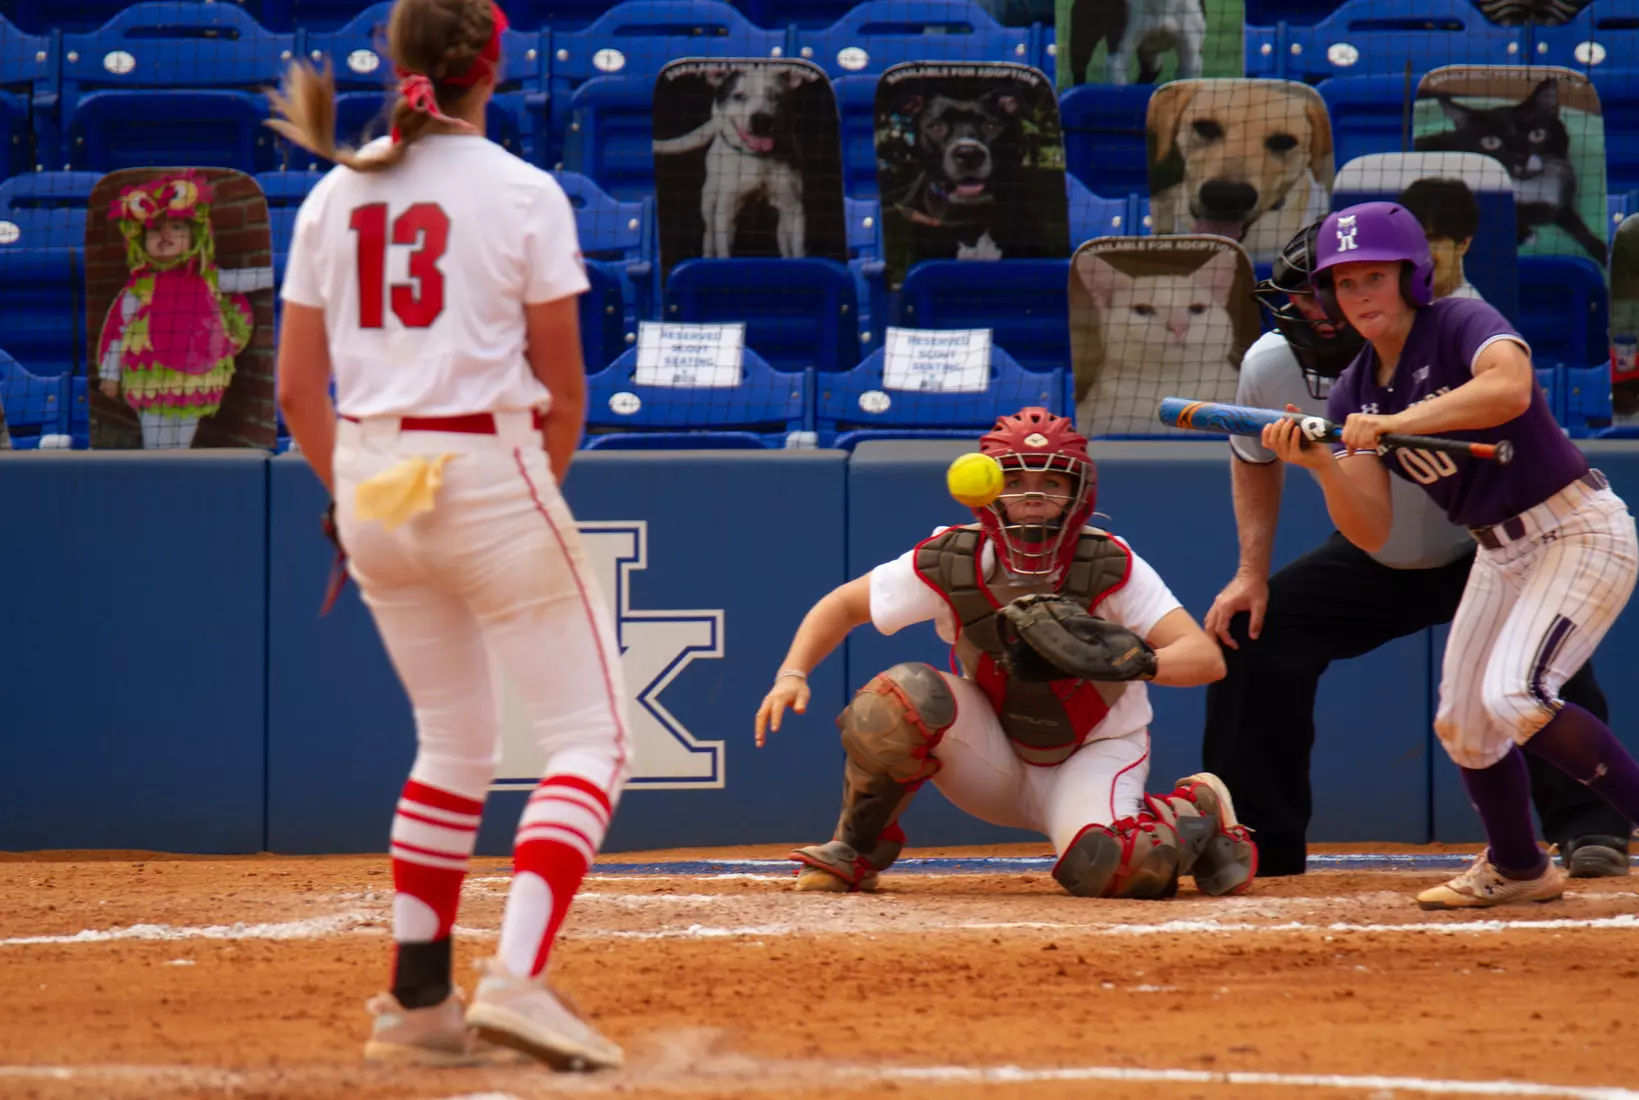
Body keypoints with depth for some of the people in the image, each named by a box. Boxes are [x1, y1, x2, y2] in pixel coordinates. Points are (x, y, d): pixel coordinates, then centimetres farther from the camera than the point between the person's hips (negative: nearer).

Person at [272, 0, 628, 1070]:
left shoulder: (335, 197, 6)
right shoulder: (523, 194, -7)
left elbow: (298, 388, 7)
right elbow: (564, 383, -3)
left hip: (369, 475, 6)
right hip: (488, 472, -6)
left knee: (455, 740, 21)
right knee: (591, 735, 0)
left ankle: (417, 1001, 18)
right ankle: (518, 977, -19)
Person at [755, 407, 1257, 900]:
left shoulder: (1112, 569, -22)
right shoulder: (948, 565, -17)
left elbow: (1207, 658, -28)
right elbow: (843, 606, -4)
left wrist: (1144, 663, -50)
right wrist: (792, 674, -22)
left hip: (1093, 755, -2)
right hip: (995, 767, 2)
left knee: (1106, 866, -34)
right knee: (903, 694, -26)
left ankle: (1195, 816, 2)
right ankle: (856, 852, -5)